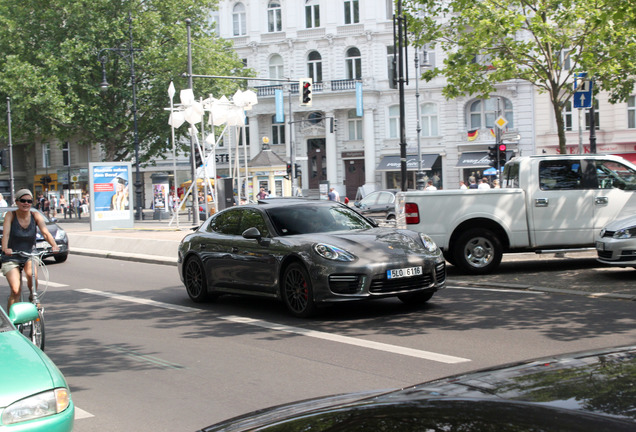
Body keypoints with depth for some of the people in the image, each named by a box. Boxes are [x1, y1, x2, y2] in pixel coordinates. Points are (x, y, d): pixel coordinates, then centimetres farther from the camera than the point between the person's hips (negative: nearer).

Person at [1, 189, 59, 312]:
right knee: (15, 290, -16)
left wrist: (54, 245, -36)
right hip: (11, 257, -1)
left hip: (29, 255, 1)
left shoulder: (36, 216, -6)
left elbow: (45, 232, -17)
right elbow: (6, 233, -23)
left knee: (32, 273, -30)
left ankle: (33, 297, -1)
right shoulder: (10, 215, -10)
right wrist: (5, 249, -42)